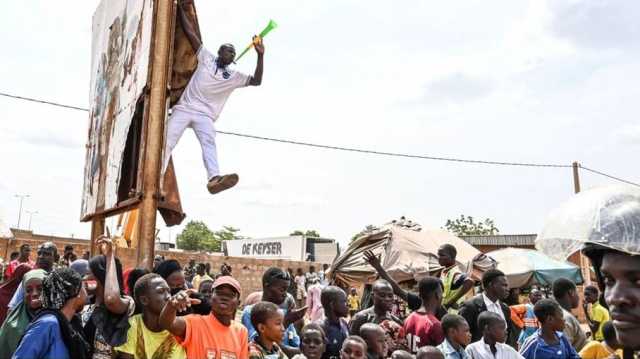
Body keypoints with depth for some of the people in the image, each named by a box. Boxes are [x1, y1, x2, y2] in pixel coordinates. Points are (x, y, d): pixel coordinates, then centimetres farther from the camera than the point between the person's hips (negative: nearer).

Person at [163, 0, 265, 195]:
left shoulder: (234, 76, 16)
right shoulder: (206, 58, 15)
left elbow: (256, 81, 5)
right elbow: (190, 32, 13)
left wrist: (260, 55, -2)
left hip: (205, 115, -1)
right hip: (184, 108, 1)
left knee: (209, 142, -27)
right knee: (167, 142, -13)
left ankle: (214, 179, -50)